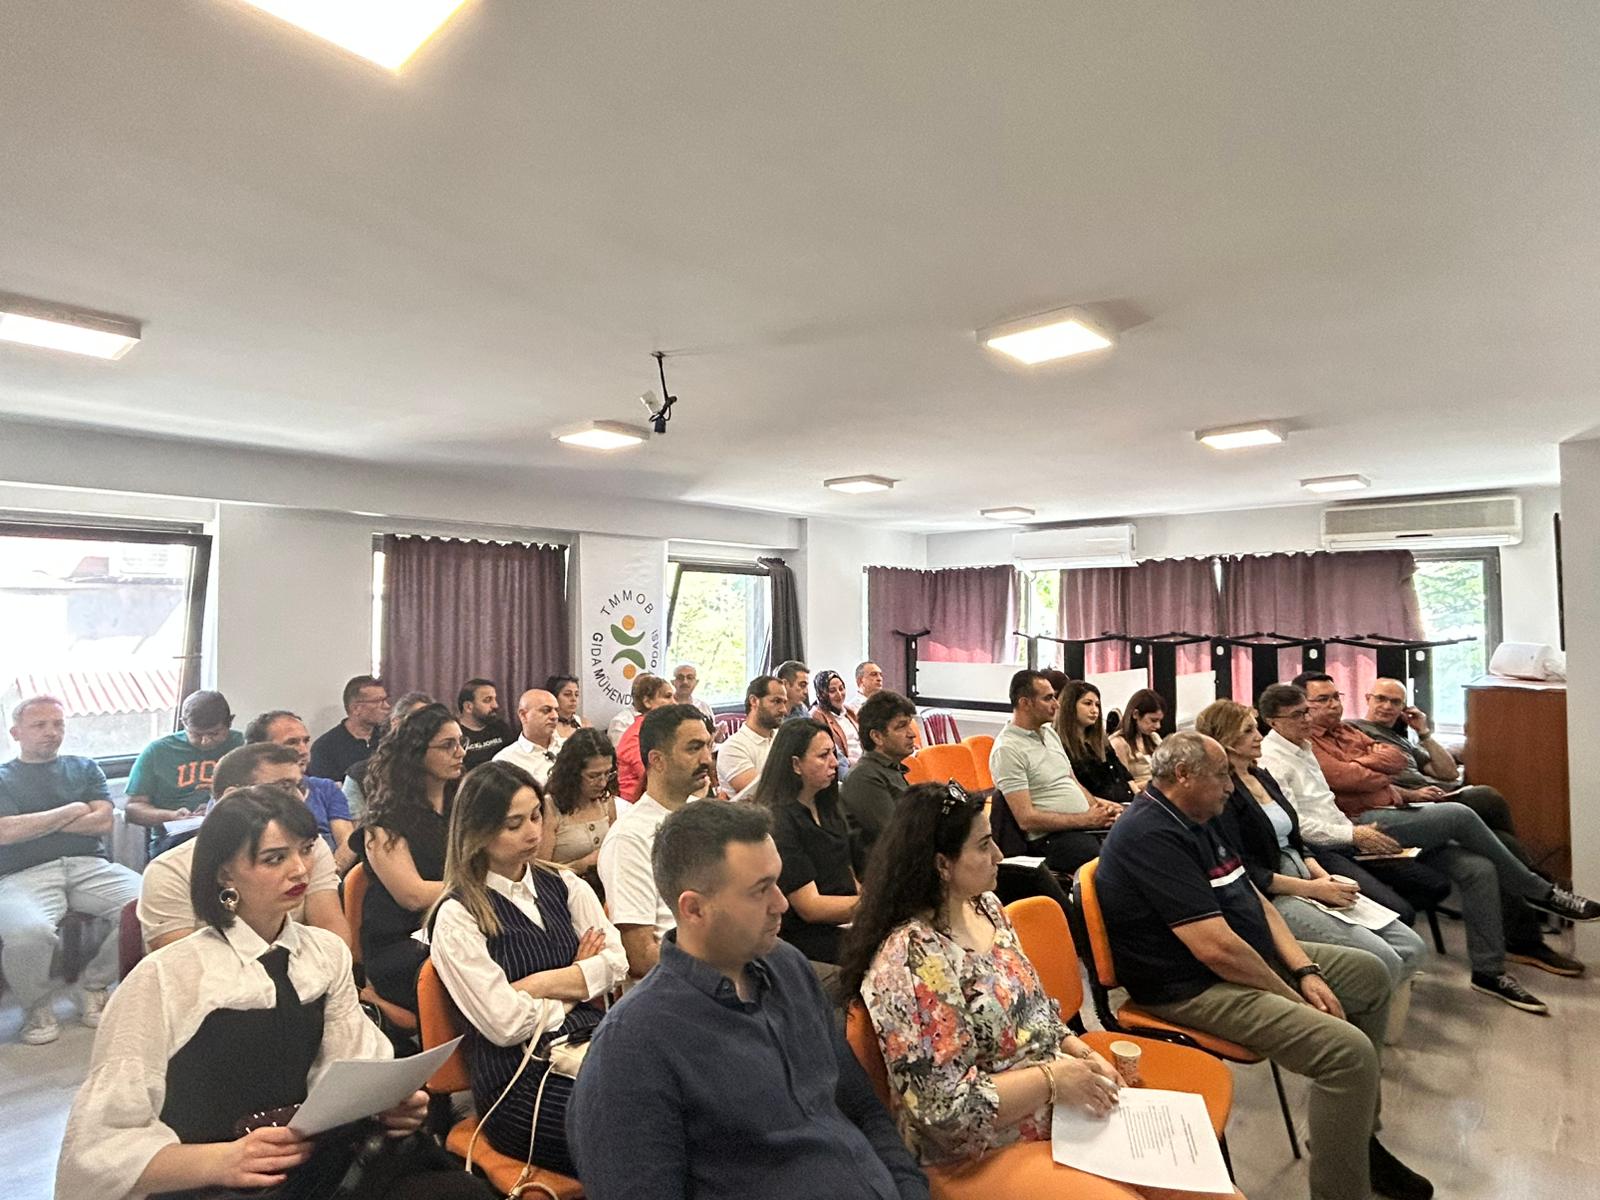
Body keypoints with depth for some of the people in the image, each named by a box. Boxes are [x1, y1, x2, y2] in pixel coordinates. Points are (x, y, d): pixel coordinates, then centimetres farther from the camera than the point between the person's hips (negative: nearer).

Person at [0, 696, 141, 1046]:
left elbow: (102, 822, 6)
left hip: (90, 866, 2)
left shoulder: (84, 768, 22)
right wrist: (71, 812, 3)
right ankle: (36, 1008, -4)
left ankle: (94, 984, -1)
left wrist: (32, 823, 3)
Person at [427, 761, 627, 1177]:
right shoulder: (457, 917, -4)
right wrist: (579, 981, 1)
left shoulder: (566, 886, 12)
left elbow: (616, 964, 3)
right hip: (520, 1085, -5)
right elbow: (506, 1024, -10)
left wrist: (537, 984, -7)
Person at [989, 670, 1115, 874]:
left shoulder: (1050, 732, 15)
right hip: (1051, 837, -8)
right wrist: (1085, 819, -14)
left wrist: (1098, 806, 3)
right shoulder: (1007, 750, -12)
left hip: (1087, 824, 9)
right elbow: (1027, 819, -16)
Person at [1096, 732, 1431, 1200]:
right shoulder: (1152, 836, -26)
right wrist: (1295, 999, -15)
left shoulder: (1197, 819, 8)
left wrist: (1305, 970, 0)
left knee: (1370, 975, 19)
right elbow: (1216, 948, -28)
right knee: (1349, 1051, -23)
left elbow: (1254, 899, 12)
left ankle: (1356, 1136, 28)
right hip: (1197, 989, -11)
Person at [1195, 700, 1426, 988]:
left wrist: (1325, 878, 1)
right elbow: (1242, 871, -18)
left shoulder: (1263, 777, 15)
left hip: (1306, 881, 9)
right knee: (1381, 960, -18)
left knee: (1412, 948, 1)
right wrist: (1311, 888, -14)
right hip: (1272, 898, -9)